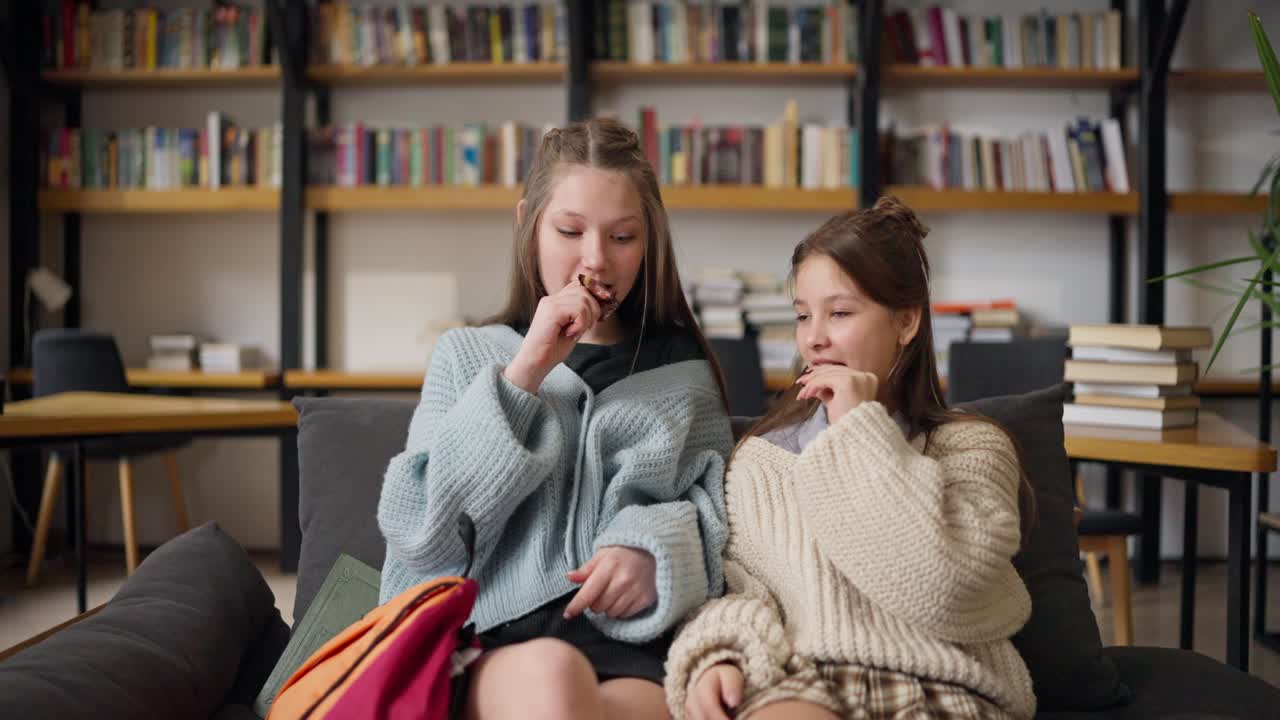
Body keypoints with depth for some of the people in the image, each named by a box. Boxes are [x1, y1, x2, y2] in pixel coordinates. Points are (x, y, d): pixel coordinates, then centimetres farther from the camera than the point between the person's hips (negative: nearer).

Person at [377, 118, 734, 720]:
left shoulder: (683, 370, 14)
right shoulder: (466, 354, 12)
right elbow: (416, 533, 0)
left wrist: (659, 549, -11)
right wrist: (523, 374, -6)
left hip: (636, 641, 0)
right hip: (493, 642, 1)